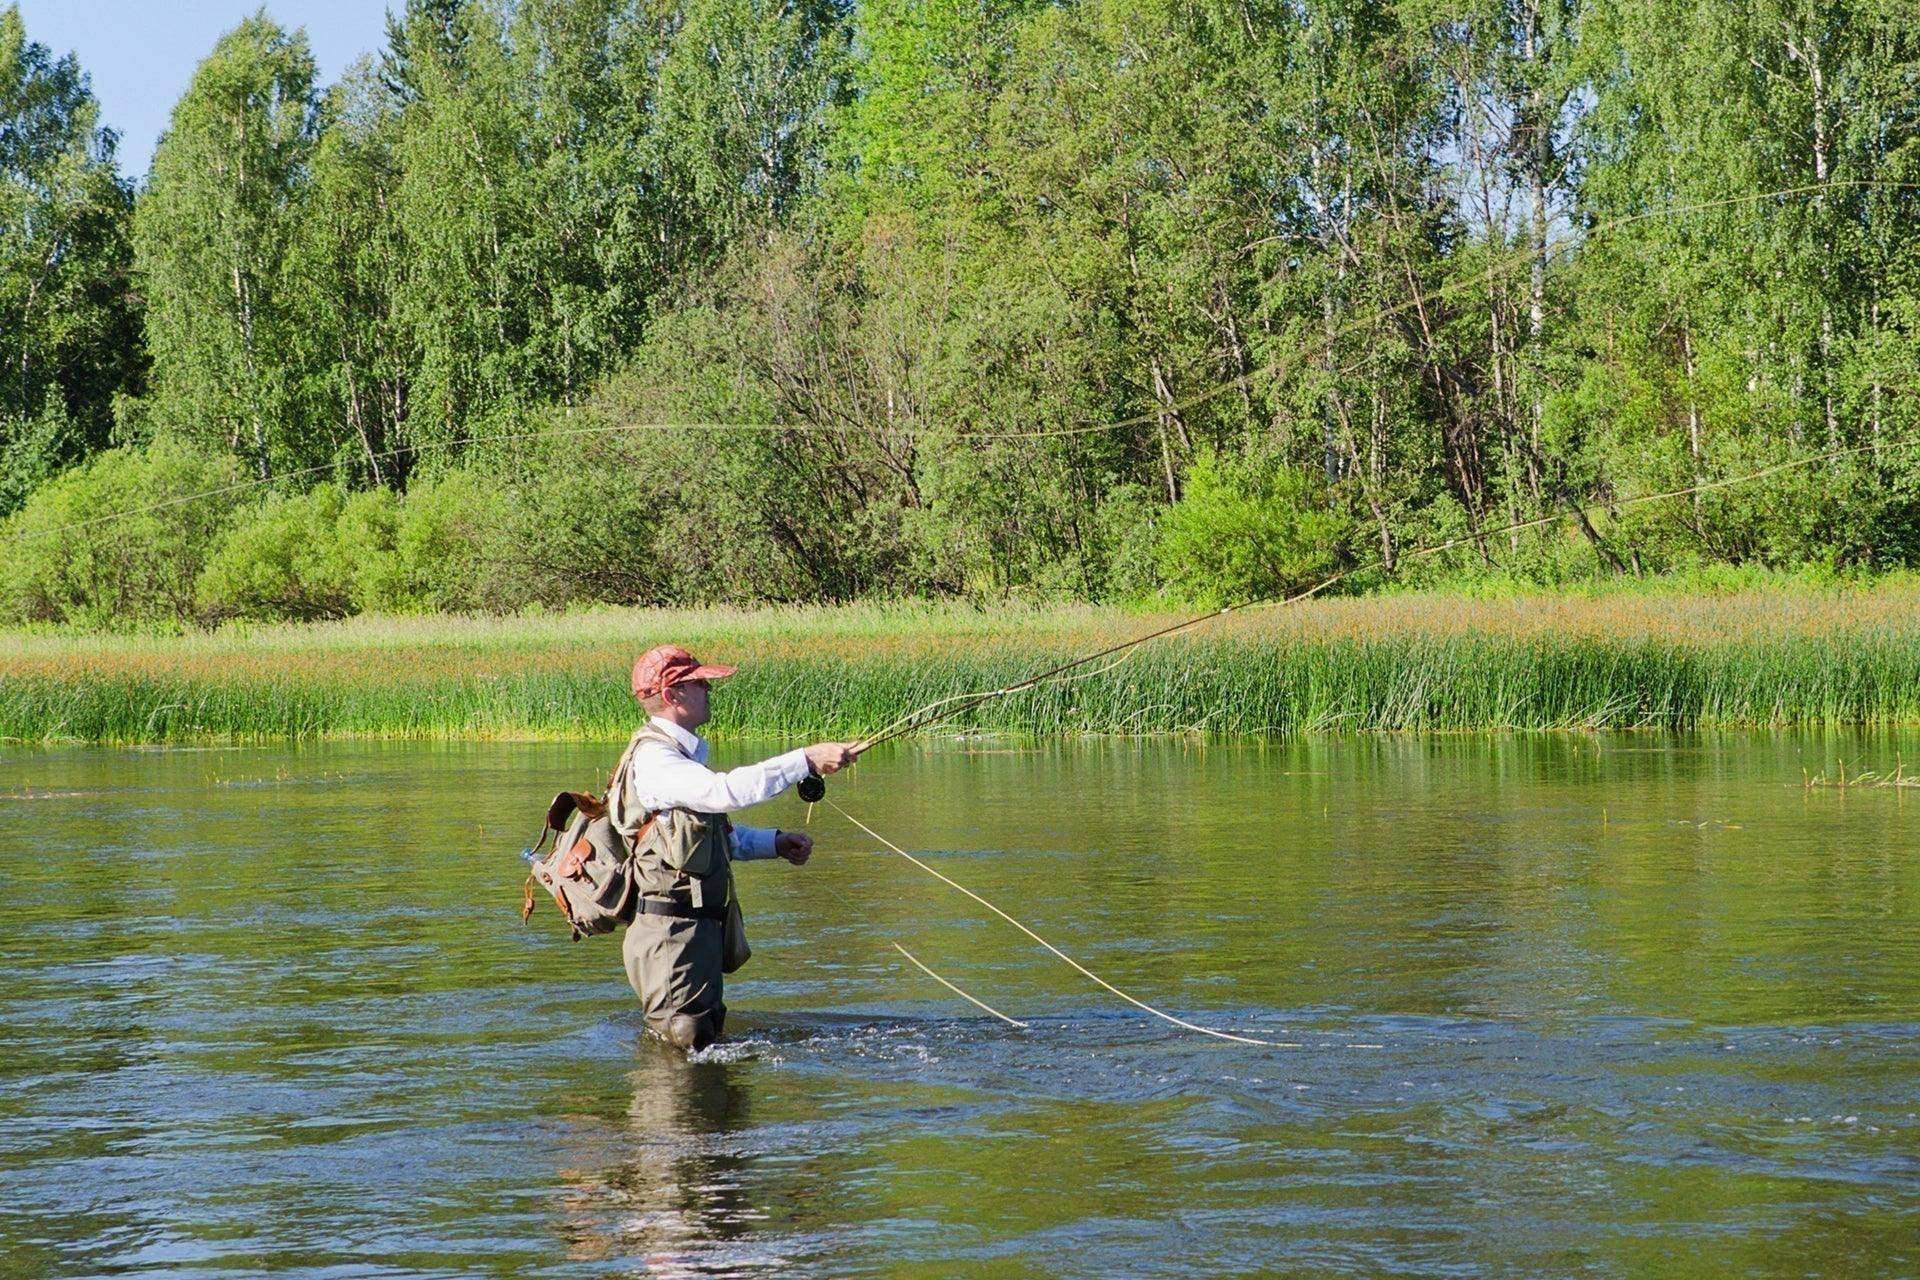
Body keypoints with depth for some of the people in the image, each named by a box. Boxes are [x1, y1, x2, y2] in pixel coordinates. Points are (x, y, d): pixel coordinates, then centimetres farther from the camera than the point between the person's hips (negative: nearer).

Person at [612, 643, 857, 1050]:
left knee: (708, 1040, 16)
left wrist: (776, 842, 13)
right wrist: (806, 760, -33)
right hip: (673, 934, -11)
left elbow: (719, 837, 28)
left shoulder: (679, 754, 18)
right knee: (685, 1046, -9)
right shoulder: (652, 760, -17)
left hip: (701, 932, 11)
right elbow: (726, 791, -33)